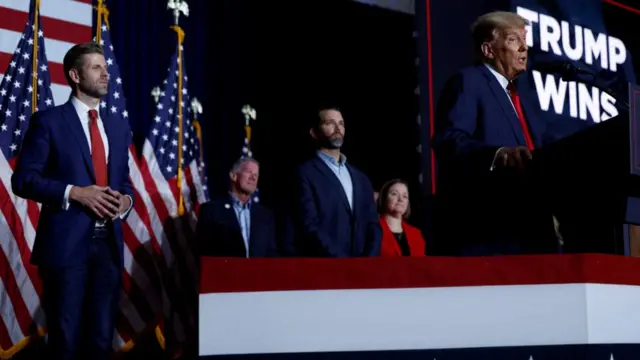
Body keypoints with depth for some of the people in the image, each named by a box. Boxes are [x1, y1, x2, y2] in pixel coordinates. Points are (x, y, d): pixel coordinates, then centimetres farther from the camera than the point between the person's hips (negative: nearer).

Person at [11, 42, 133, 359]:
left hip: (108, 243, 5)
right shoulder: (48, 121, -1)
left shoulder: (119, 129, 17)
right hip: (66, 242, -5)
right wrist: (75, 193, -16)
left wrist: (126, 200, -2)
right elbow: (23, 179, -6)